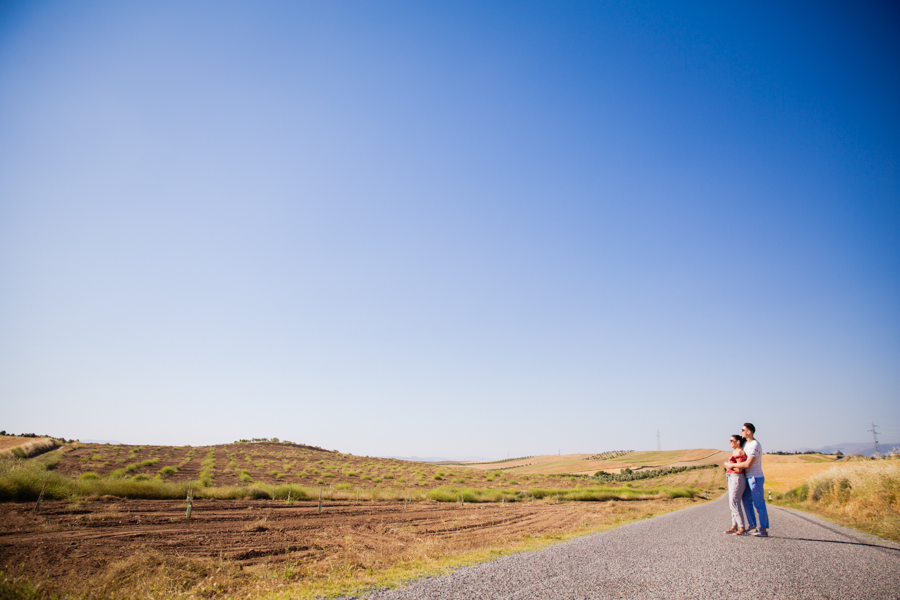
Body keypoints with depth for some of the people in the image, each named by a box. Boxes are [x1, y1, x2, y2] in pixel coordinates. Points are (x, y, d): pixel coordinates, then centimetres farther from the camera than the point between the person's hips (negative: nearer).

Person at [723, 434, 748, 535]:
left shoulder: (740, 453, -14)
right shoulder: (734, 452, 15)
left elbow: (739, 469, -21)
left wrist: (728, 465, -8)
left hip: (737, 479, -10)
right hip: (732, 479, 10)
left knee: (735, 504, -10)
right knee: (733, 503, 12)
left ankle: (742, 528, -6)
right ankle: (734, 526, 18)